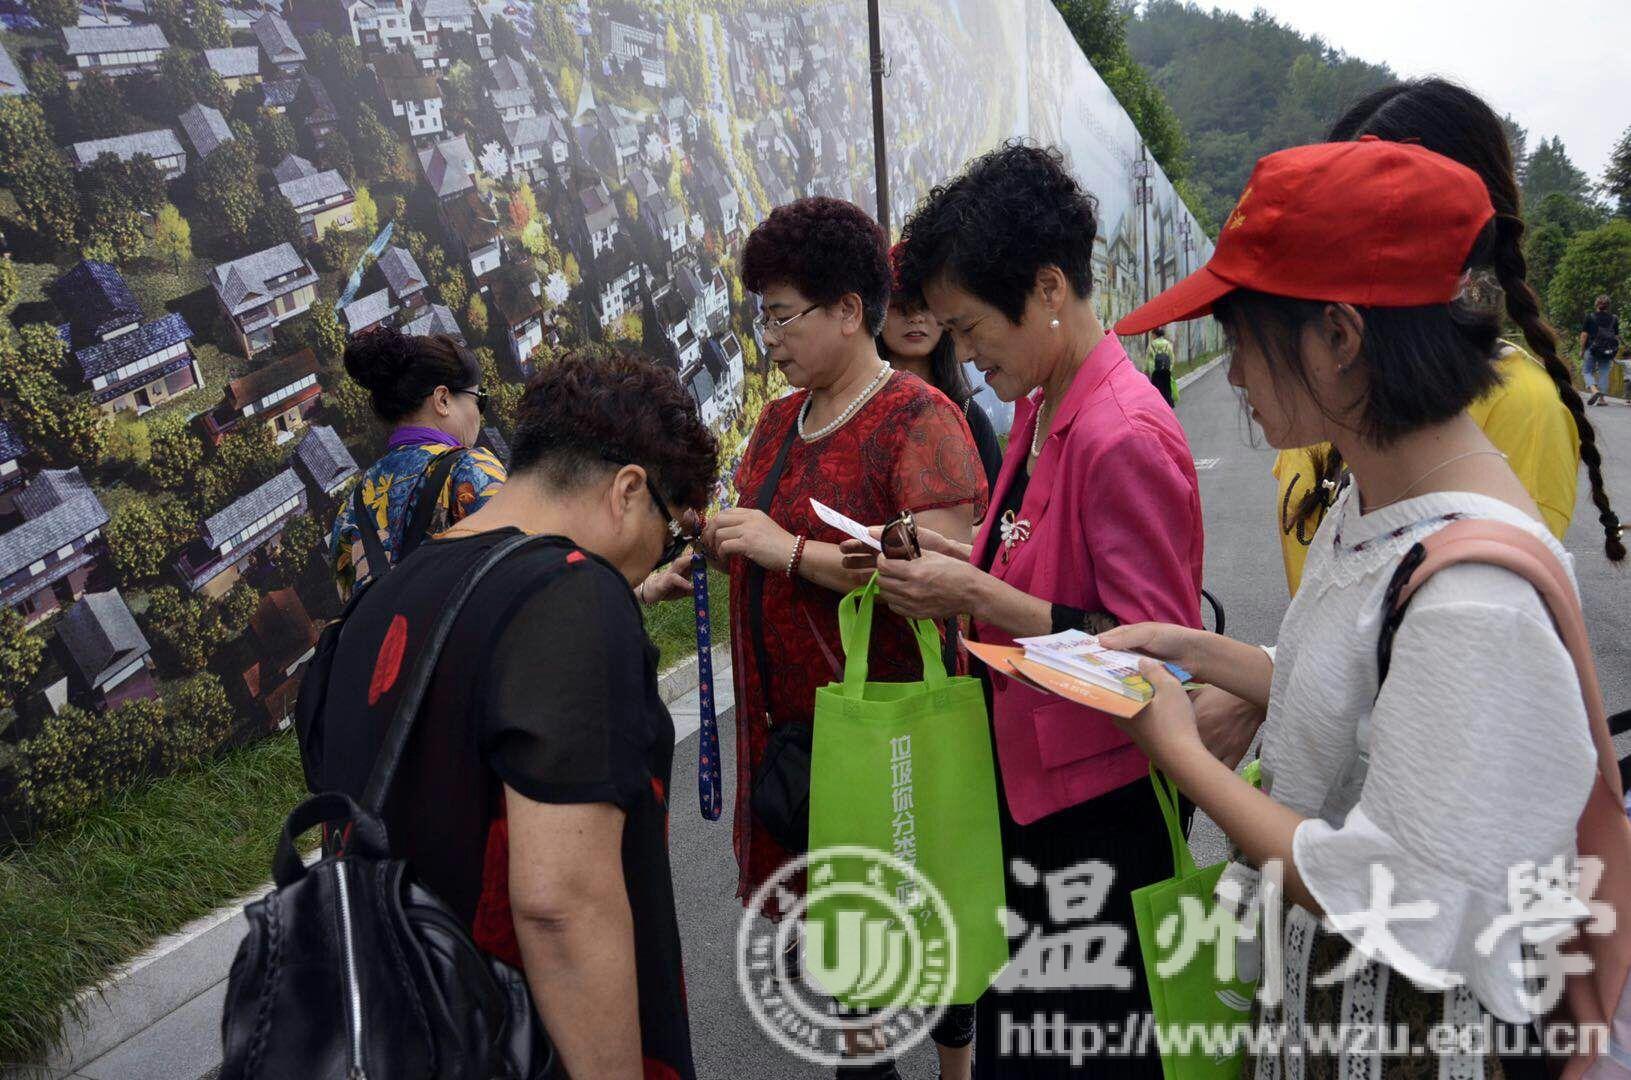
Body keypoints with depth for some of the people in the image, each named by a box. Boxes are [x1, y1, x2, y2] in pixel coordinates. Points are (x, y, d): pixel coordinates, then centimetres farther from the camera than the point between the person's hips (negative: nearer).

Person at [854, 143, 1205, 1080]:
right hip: (1027, 784, 9)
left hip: (1101, 810, -8)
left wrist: (983, 601, -24)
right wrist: (966, 558, 1)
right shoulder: (1039, 406, 6)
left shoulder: (1124, 435, -22)